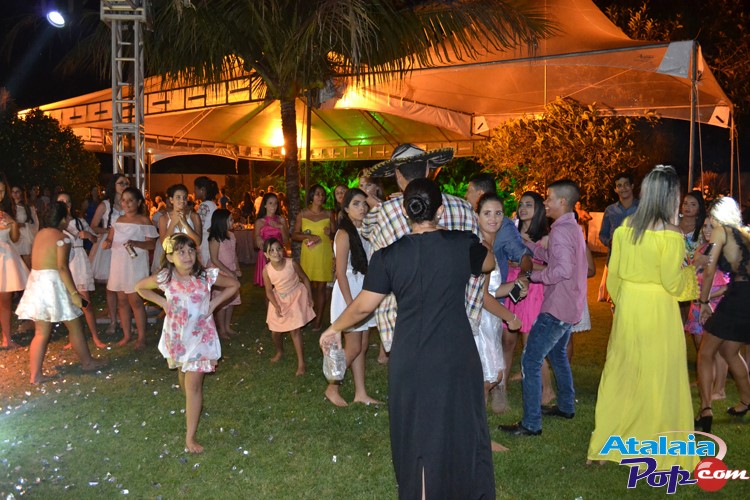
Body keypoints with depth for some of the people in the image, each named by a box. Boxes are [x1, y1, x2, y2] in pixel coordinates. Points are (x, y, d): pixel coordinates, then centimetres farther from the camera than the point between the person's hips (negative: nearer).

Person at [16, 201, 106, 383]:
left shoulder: (40, 234, 13)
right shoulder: (62, 238, -12)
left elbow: (40, 260, 9)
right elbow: (62, 267, -20)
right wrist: (74, 293, -21)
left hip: (36, 283, 8)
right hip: (52, 283, -7)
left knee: (41, 332, 10)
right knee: (74, 326, 9)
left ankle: (35, 374, 9)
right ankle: (87, 362, 22)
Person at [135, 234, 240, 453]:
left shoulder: (207, 276, -19)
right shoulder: (164, 279, -16)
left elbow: (234, 285, -3)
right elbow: (140, 287, 3)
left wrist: (213, 303, -12)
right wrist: (162, 302, -8)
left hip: (200, 337, -2)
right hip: (176, 336, 2)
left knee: (193, 386, -3)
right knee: (183, 375, 24)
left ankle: (190, 437, 4)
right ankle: (192, 405, 55)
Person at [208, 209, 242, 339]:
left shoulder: (231, 235, 4)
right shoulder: (215, 239, -16)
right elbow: (214, 260, -16)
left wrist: (237, 269, 1)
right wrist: (229, 272, -16)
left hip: (232, 273, 7)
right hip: (220, 273, -6)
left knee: (232, 299, 11)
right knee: (222, 302, 1)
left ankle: (227, 326, 25)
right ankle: (221, 329, 12)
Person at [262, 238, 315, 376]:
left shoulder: (292, 264, -25)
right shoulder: (267, 270, -20)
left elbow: (305, 279, -8)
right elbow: (269, 291, -9)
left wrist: (310, 297, -3)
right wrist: (276, 306, -23)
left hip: (296, 297, -3)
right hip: (279, 299, 3)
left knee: (294, 330, -10)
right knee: (275, 331, 10)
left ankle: (301, 362, 1)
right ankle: (279, 352, 43)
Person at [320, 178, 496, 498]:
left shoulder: (388, 255, -7)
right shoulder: (463, 243, -7)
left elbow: (363, 306, -3)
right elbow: (490, 263, 14)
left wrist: (334, 329, 14)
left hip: (410, 361, 1)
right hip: (456, 357, 0)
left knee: (417, 434, 17)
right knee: (461, 430, 17)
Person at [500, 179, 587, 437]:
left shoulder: (561, 230, -19)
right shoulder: (573, 228, 12)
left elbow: (564, 269, -29)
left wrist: (534, 275, -19)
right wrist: (527, 243, 7)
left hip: (556, 309, -11)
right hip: (569, 306, 11)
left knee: (531, 360, -8)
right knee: (557, 354, 27)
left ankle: (531, 424, -5)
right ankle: (566, 406, 41)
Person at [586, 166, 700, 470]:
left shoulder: (625, 227, 0)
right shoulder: (670, 235, -15)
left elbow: (613, 274, 6)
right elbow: (672, 283, -13)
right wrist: (688, 271, 7)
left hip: (627, 308, 5)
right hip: (658, 311, -5)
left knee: (622, 373, 15)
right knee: (658, 378, 6)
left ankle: (609, 442, 26)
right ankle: (658, 450, 17)